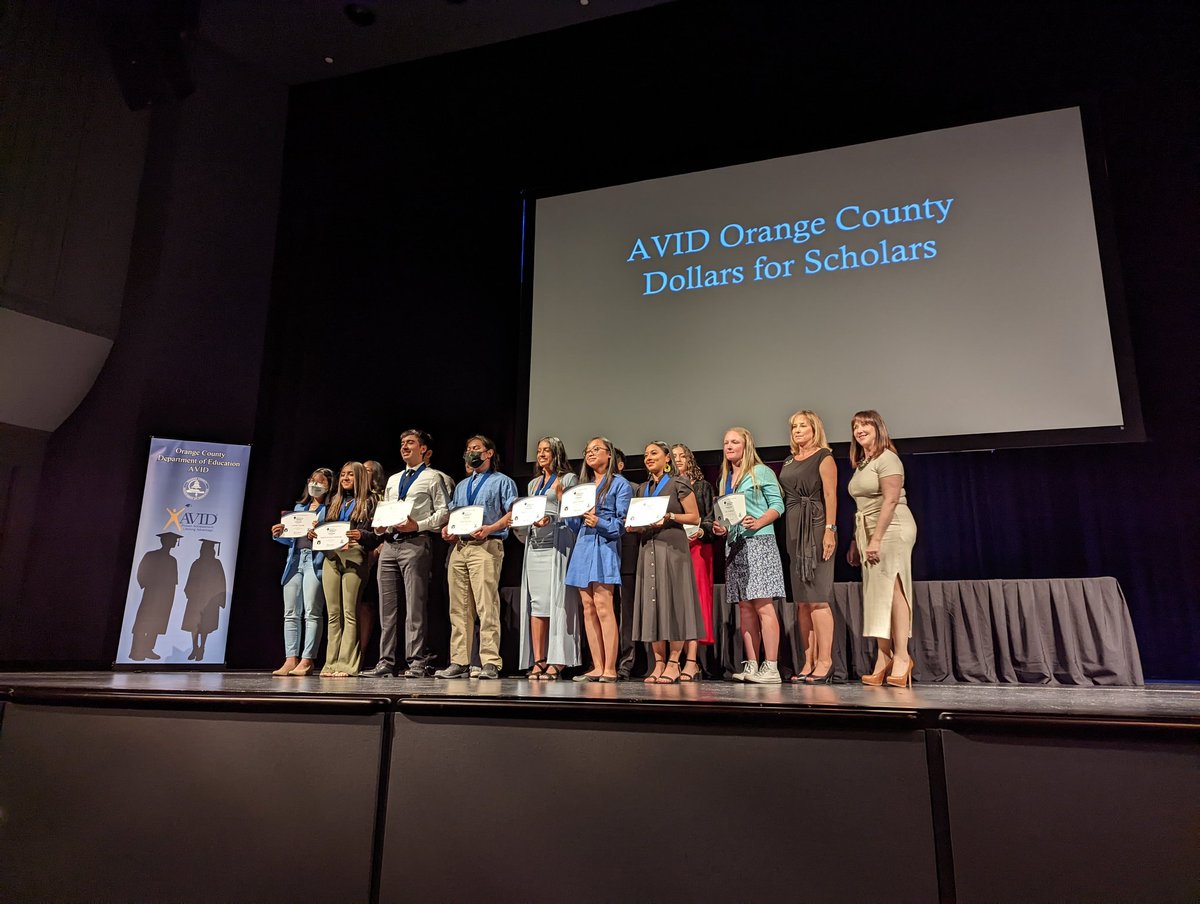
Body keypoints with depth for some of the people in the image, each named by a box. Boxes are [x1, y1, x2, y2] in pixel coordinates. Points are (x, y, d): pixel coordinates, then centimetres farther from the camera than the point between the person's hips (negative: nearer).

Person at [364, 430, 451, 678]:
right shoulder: (392, 480, 24)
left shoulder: (432, 478, 4)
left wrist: (418, 525, -15)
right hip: (389, 544, 7)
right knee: (387, 606, 6)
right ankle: (385, 663, 11)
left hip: (416, 544, -7)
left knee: (415, 606, -8)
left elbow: (444, 511, -3)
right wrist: (379, 526, 6)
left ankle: (417, 663, -4)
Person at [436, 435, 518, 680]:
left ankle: (490, 664, -11)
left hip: (485, 547, -6)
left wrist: (489, 529, -18)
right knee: (459, 608, 4)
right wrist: (447, 529, 4)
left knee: (486, 606, -12)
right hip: (459, 547, 7)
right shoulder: (461, 486, 27)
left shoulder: (502, 481, 8)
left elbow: (512, 513, -3)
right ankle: (459, 663, 7)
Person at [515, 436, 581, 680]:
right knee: (536, 602, 0)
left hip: (557, 545, -6)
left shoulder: (568, 479, 6)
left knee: (556, 601, -9)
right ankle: (537, 662, -1)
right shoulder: (533, 484, 24)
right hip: (534, 546, 6)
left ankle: (556, 662, -8)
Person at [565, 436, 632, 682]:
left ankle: (610, 669, -11)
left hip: (605, 546, -7)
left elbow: (623, 521, -5)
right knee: (588, 609, 2)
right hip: (583, 547, 7)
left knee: (603, 607, -13)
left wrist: (599, 522, -21)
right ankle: (597, 667, 6)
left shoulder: (620, 484, 3)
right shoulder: (583, 485, 22)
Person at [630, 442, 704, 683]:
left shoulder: (678, 484, 2)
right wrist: (634, 526, 4)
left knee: (673, 601, -6)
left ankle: (673, 663, 0)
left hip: (672, 547, -6)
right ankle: (659, 664, 7)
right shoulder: (642, 489, 19)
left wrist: (669, 516, -15)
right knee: (651, 603, 2)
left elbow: (695, 518, -2)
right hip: (648, 548, 6)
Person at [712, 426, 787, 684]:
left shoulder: (761, 472, 0)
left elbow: (777, 505, -5)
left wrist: (758, 523, -20)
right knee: (744, 607, 5)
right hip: (734, 545, 7)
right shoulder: (724, 480, 19)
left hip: (759, 541, -7)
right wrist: (721, 529, 2)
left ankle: (771, 667, -11)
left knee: (763, 605, -11)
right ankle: (752, 666, 8)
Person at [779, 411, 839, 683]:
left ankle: (825, 662, -6)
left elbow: (830, 495, -9)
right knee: (802, 601, 5)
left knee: (817, 599, -9)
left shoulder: (823, 457, 1)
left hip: (816, 529, -7)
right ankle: (809, 663, 9)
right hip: (793, 531, 7)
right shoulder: (789, 463, 20)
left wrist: (830, 530, -19)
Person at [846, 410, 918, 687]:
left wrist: (877, 539, -21)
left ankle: (901, 657, -4)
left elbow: (890, 500, -16)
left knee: (893, 592, -9)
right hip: (868, 533, 8)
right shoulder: (861, 464, 19)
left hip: (891, 530, -8)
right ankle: (883, 659, 5)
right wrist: (856, 541, 14)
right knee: (876, 595, 4)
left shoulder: (886, 458, -7)